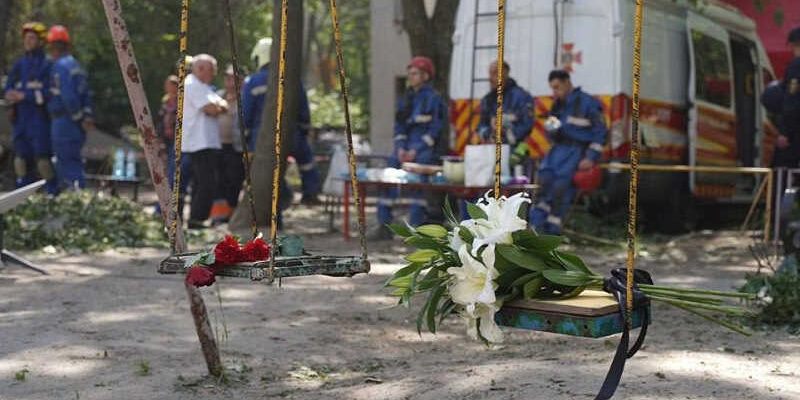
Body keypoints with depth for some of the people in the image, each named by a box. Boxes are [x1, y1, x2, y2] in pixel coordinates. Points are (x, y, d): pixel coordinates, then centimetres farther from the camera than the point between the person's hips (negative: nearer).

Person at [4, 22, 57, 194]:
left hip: (39, 117, -6)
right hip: (21, 117, 6)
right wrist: (11, 96, -12)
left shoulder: (47, 65, -4)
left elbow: (47, 93, -12)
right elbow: (8, 88, 11)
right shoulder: (19, 64, 15)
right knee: (21, 154, 7)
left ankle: (52, 191, -3)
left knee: (42, 155, -11)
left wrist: (24, 96, -14)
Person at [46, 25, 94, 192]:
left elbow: (69, 97, -22)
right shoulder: (77, 66, 17)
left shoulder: (60, 66, -14)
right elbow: (87, 95, 13)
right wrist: (88, 117, 5)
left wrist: (80, 118, -14)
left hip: (63, 121, -9)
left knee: (70, 164, -8)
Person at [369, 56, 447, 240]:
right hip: (406, 147, 6)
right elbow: (399, 126, 16)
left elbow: (435, 130, -8)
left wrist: (416, 150, -14)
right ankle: (384, 226, 2)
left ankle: (415, 228, -17)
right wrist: (401, 148, -2)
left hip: (425, 149, -6)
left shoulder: (433, 98, -3)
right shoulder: (405, 99, 17)